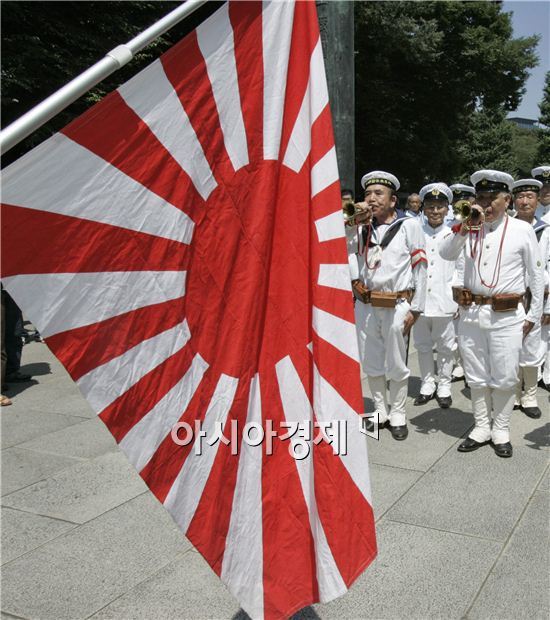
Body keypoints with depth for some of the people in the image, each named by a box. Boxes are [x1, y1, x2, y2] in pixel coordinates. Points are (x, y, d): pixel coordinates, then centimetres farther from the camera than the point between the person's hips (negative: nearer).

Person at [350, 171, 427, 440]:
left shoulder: (409, 225, -3)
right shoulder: (362, 226, 10)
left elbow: (420, 268, -5)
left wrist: (415, 308, -7)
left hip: (397, 305, -4)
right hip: (366, 305, 4)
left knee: (396, 365, 7)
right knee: (371, 363, 13)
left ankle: (398, 415, 22)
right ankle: (380, 411, 29)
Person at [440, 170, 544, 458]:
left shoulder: (522, 229, -1)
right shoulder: (469, 228, 6)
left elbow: (536, 275, 3)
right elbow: (445, 254, -9)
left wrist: (534, 315, 3)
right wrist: (466, 226, -20)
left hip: (507, 316, -3)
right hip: (471, 313, 3)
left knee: (504, 378, 6)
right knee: (476, 377, 13)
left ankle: (501, 431, 23)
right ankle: (481, 428, 28)